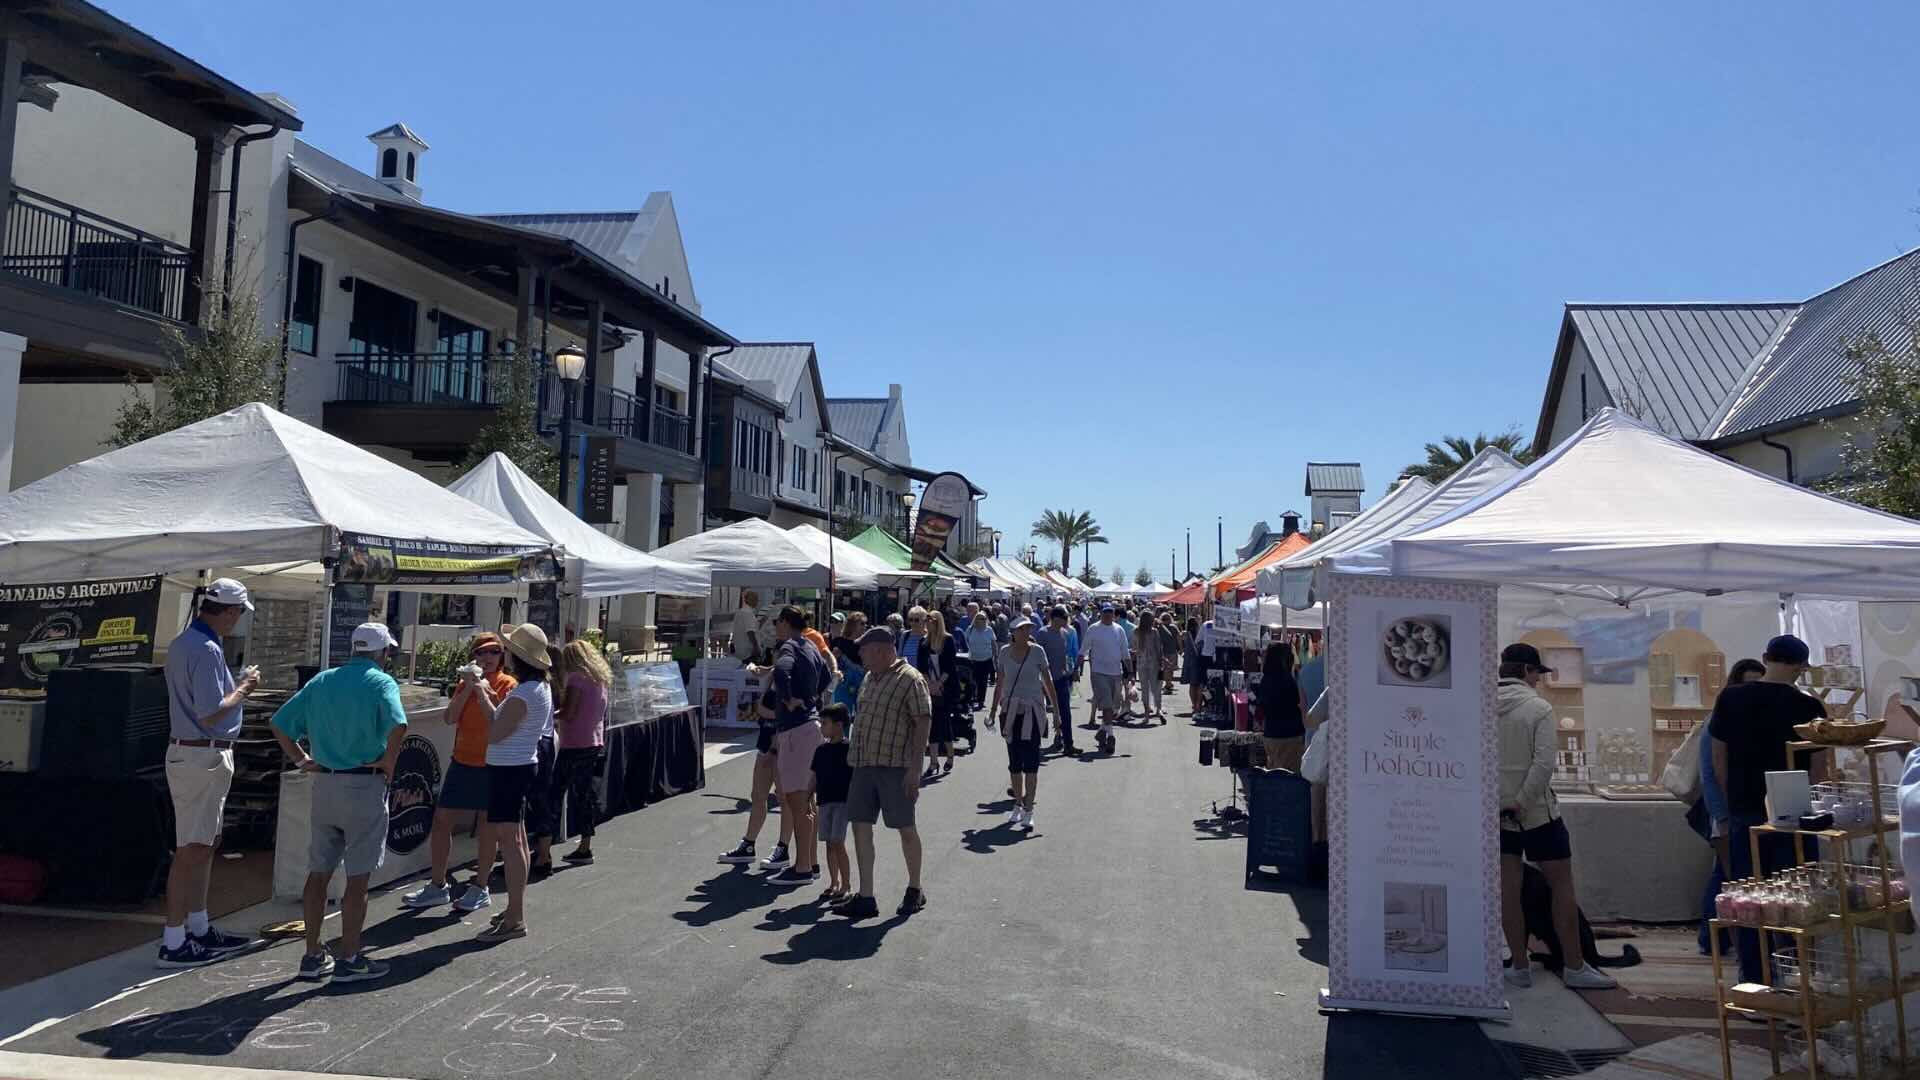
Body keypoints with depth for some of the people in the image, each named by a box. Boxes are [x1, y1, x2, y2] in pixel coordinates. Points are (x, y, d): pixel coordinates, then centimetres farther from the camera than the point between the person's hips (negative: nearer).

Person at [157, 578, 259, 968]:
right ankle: (174, 943, 3)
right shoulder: (207, 650, -21)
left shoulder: (182, 643, 11)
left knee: (205, 845, 18)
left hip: (189, 753, 10)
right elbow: (211, 715, -23)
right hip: (203, 757, -10)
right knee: (192, 850, -4)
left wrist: (236, 684, 13)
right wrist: (243, 690, -9)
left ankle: (198, 928, 28)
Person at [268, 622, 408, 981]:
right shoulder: (381, 682, -8)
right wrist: (387, 763, -12)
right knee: (358, 877, 3)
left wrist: (301, 760, 11)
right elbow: (398, 726, -26)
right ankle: (349, 959, 9)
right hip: (364, 787, -6)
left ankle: (313, 957, 21)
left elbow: (280, 725, 10)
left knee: (318, 873, 14)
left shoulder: (322, 681, 10)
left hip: (324, 785, 6)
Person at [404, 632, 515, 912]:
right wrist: (468, 688, -10)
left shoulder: (507, 684, -6)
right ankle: (439, 885, 20)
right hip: (462, 762, 6)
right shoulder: (465, 683, 10)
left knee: (488, 826, 4)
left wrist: (484, 693, -22)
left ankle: (480, 889, 16)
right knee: (441, 821, 7)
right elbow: (449, 718, -3)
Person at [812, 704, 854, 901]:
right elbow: (815, 778, 17)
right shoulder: (821, 750, 11)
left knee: (838, 842, -10)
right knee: (829, 844, 11)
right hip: (824, 801, 7)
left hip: (842, 801, -7)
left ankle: (846, 886, -3)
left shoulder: (848, 749, -8)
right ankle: (834, 883, 21)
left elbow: (856, 777, -8)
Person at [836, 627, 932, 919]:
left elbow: (923, 722, -13)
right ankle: (865, 898, 10)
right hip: (864, 764, 8)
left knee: (905, 828, 4)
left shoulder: (910, 679, -9)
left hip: (896, 766, -7)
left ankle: (915, 890, 22)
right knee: (861, 826, 4)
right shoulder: (869, 679, 16)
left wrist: (915, 767, -17)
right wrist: (853, 758, 18)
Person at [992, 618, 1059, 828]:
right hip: (1011, 710, 3)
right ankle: (1018, 805, 24)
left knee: (1030, 763, -6)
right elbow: (1000, 683, 12)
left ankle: (1028, 811, -3)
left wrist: (1056, 709, 0)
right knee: (1014, 762, 10)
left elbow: (1048, 681, 2)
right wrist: (994, 709, 11)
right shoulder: (1005, 652, 4)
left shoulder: (1037, 652, -2)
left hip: (1033, 710, -3)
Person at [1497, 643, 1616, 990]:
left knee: (1509, 888, 8)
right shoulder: (1538, 708, -11)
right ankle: (1574, 968, 13)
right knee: (1562, 884, 8)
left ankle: (1520, 966, 13)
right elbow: (1543, 764, -19)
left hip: (1494, 812, 4)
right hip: (1537, 811, -4)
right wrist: (1520, 802, -14)